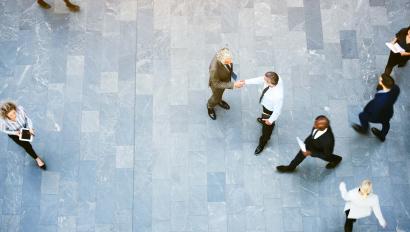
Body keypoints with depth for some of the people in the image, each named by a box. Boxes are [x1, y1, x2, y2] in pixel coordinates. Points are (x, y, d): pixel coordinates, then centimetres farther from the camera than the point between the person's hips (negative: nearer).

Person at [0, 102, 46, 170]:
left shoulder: (20, 110, -36)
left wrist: (30, 128, -28)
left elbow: (27, 118, -16)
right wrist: (15, 133, -28)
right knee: (26, 145, -8)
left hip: (24, 128, 5)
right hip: (14, 133, -5)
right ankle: (37, 159, 10)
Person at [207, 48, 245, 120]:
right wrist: (233, 85, -38)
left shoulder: (225, 52, -34)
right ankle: (210, 106, 60)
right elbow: (216, 84, -32)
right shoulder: (214, 68, -50)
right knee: (217, 97, 27)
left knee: (221, 91, 35)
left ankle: (219, 100, 68)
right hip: (217, 82, -4)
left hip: (225, 77, 5)